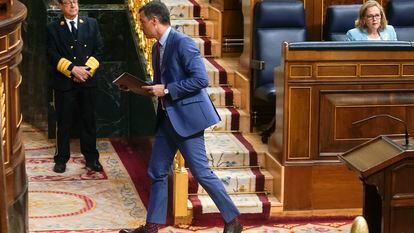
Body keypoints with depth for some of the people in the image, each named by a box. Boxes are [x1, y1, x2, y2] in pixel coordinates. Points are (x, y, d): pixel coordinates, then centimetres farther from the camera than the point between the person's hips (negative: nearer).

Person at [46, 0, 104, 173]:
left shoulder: (91, 24, 8)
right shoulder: (53, 28, 3)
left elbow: (98, 50, 4)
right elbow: (53, 56, -5)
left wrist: (87, 69, -10)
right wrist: (73, 69, -16)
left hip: (88, 81, 2)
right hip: (64, 82, -1)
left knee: (88, 120, 7)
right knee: (63, 122, 4)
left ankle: (91, 157, 16)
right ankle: (61, 158, 14)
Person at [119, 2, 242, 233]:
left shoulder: (182, 42, -15)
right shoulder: (157, 47, 12)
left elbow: (201, 79, -21)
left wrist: (166, 90, -19)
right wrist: (152, 89, 2)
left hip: (186, 117, -9)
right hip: (167, 117, 9)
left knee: (201, 171, -5)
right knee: (157, 171, 11)